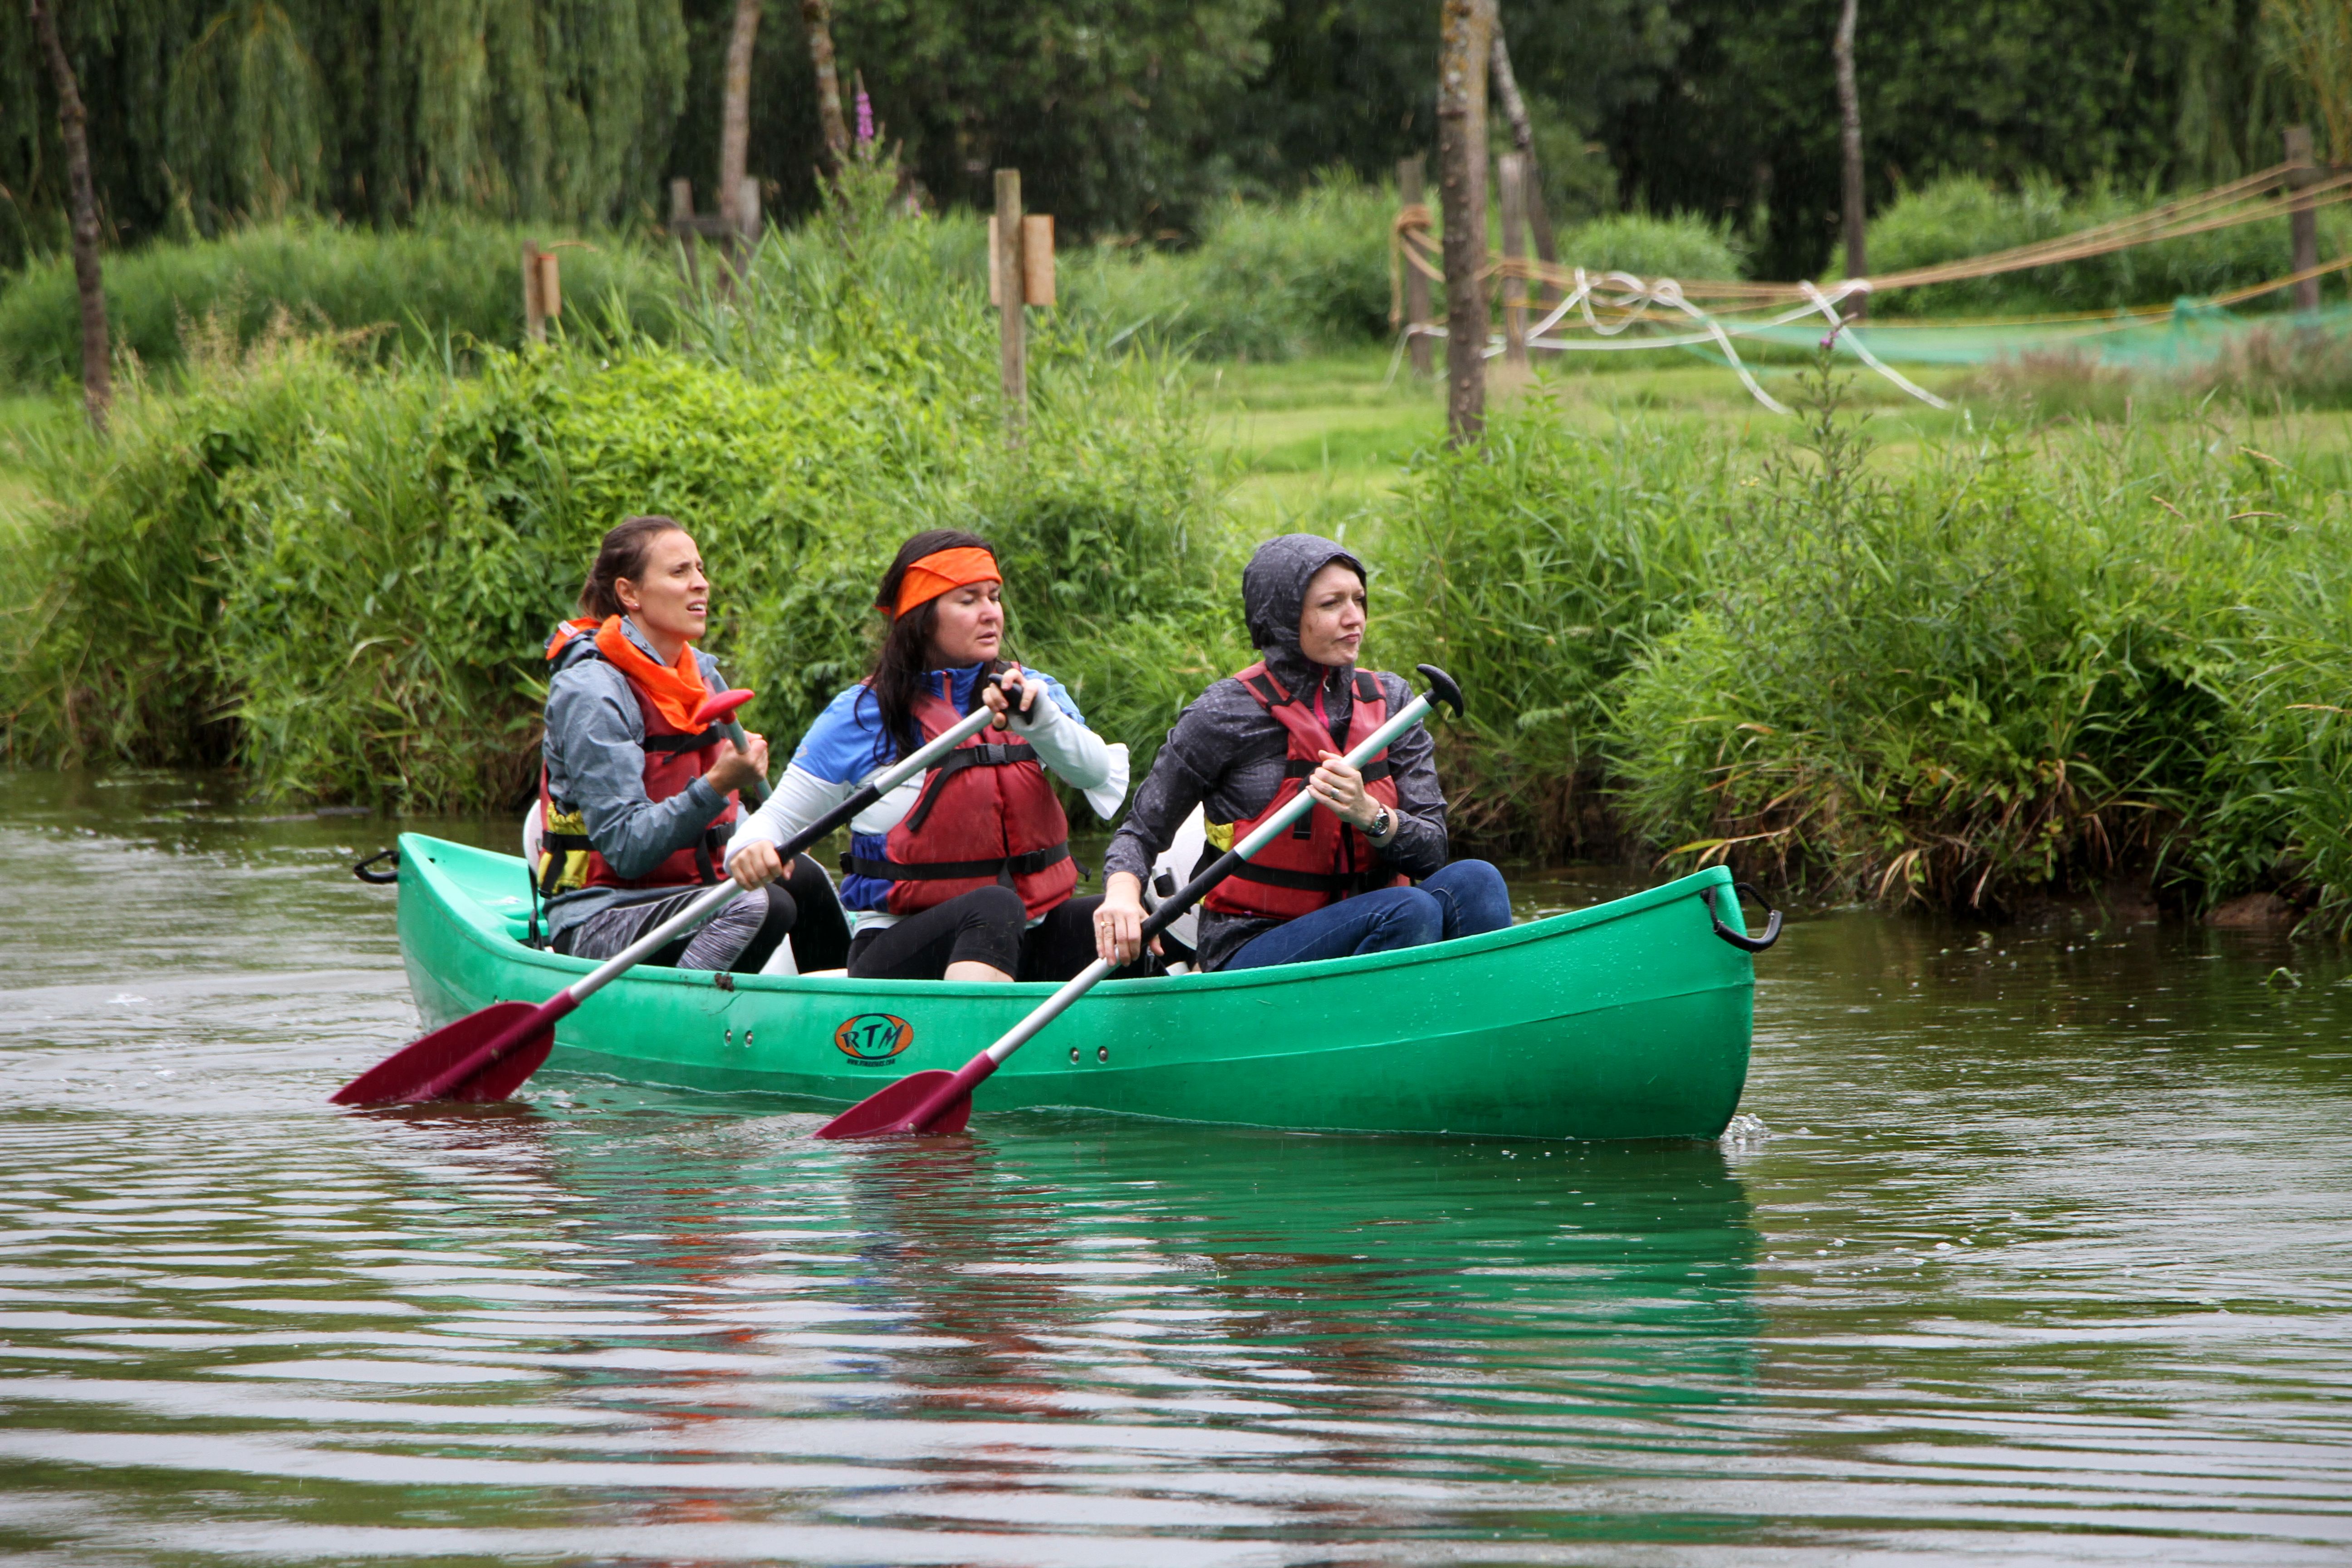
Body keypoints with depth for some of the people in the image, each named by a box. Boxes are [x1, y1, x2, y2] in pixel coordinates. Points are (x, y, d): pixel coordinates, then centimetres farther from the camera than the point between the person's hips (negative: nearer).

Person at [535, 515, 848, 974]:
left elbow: (725, 824, 19)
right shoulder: (591, 691, -15)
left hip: (685, 896, 8)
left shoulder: (703, 675, 9)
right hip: (596, 927, -8)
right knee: (760, 906, -27)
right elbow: (627, 850, -20)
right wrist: (716, 786, -32)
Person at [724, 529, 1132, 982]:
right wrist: (751, 848, -20)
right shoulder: (862, 715, 1)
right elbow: (781, 816, 5)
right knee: (994, 906, -36)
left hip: (1023, 944, 4)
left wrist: (1037, 718, -28)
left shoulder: (1031, 691, 11)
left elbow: (1095, 771, -7)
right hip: (898, 953, -4)